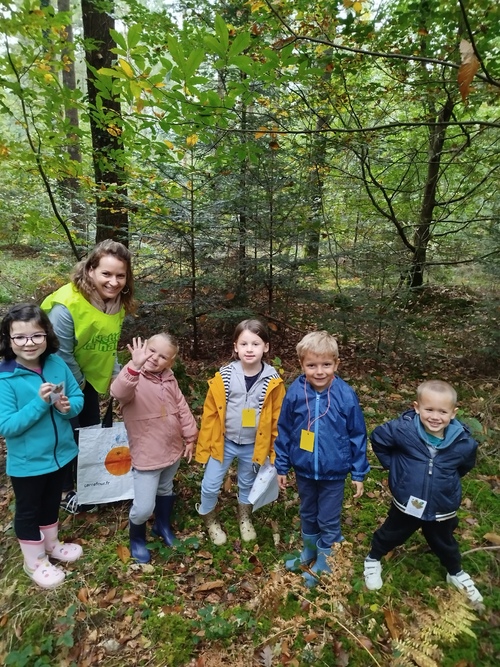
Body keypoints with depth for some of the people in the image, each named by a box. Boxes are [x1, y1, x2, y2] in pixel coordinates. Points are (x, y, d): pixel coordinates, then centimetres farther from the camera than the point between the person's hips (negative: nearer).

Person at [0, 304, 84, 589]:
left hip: (60, 452, 5)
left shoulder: (57, 364, -10)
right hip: (27, 462, -4)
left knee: (52, 503, 27)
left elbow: (78, 397, -2)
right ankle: (35, 561, 42)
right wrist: (40, 403, -33)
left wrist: (68, 406, -24)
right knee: (28, 510, 19)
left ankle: (51, 544, 52)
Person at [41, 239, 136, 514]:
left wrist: (116, 372, -2)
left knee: (93, 430, 17)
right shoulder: (66, 305, -33)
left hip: (89, 377, 7)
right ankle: (64, 491, 28)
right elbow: (61, 354, -25)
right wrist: (78, 384, -14)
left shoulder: (117, 303, -10)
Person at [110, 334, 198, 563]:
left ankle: (163, 525, 54)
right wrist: (135, 366, -60)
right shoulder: (132, 377, -20)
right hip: (147, 455, -6)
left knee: (166, 491, 27)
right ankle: (136, 538, 31)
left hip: (173, 450, 6)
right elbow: (118, 392, -45)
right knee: (143, 508, -2)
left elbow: (181, 408, 7)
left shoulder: (169, 378, -1)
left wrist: (190, 437, 6)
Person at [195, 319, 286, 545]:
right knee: (210, 485, 8)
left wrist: (275, 450, 0)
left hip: (254, 445, 1)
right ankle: (210, 521, 40)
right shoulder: (223, 377, -17)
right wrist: (204, 446, -5)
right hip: (224, 441, -1)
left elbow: (277, 419, -5)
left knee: (247, 484, 23)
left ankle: (244, 518, 52)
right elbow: (210, 413, -9)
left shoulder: (273, 381, -15)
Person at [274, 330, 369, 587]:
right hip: (303, 470, 2)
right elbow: (284, 431, -4)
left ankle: (324, 563, 40)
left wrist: (359, 473, -2)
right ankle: (309, 551, 50)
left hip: (334, 472, -2)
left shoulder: (346, 395, -20)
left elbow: (358, 436, -8)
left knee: (329, 521, 16)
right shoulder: (295, 392, -16)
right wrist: (282, 467, 2)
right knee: (307, 515, 25)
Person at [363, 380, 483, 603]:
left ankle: (456, 574, 58)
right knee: (390, 536, 23)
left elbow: (466, 466, 6)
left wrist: (447, 481, 6)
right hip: (406, 504, -1)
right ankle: (373, 560, 51)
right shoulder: (403, 429, -27)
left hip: (442, 510, 1)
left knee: (445, 544, 28)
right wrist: (393, 465, -5)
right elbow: (378, 438, -7)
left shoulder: (463, 442, -19)